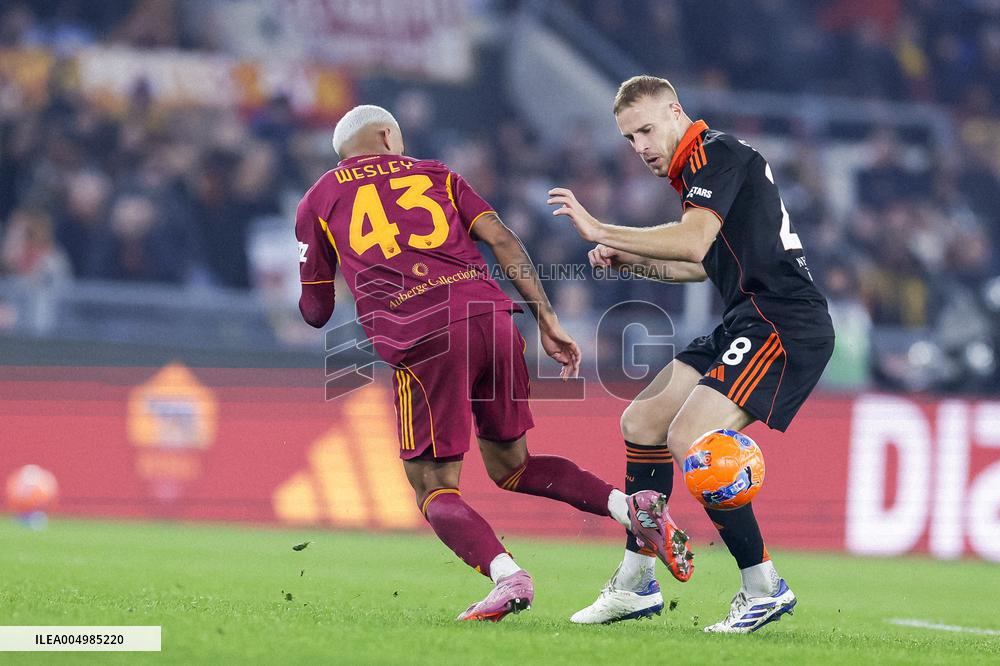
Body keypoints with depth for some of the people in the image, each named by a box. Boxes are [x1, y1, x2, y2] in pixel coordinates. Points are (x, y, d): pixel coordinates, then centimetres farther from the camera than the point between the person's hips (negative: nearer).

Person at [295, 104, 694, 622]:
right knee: (510, 466, 21)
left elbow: (315, 313, 23)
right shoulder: (434, 174, 25)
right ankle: (633, 508, 1)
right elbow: (501, 239, 12)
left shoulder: (318, 201, 20)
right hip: (492, 318, 4)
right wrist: (547, 320, 10)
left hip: (422, 340, -4)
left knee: (435, 490, 5)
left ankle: (506, 574, -22)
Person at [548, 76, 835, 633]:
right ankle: (637, 584, 19)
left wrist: (601, 231, -21)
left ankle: (765, 587, -12)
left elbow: (693, 242, -26)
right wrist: (631, 260, 17)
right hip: (750, 323, 11)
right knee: (641, 422, 12)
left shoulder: (715, 152, -11)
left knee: (690, 439, -22)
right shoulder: (699, 167, 20)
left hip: (784, 325, -11)